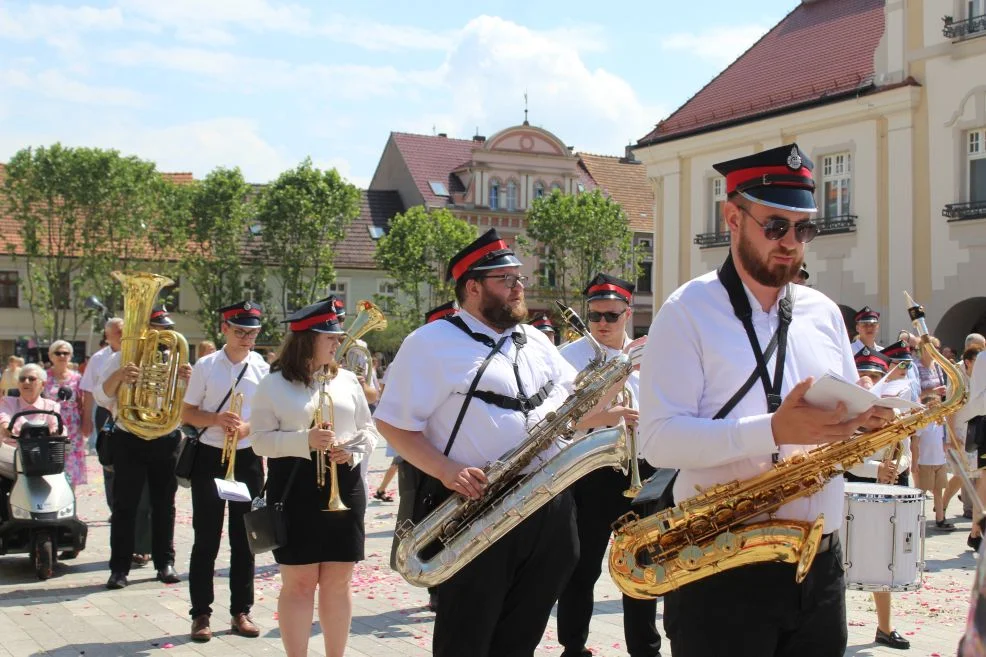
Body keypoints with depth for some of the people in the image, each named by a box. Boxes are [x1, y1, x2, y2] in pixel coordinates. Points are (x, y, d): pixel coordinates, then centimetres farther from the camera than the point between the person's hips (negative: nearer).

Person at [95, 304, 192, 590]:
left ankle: (165, 562, 16)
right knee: (124, 506, 1)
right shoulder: (121, 358, 1)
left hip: (166, 441, 2)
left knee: (164, 504, 8)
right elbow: (102, 397, -7)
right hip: (129, 441, -2)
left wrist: (187, 379, -16)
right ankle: (119, 567, 6)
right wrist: (118, 376, -26)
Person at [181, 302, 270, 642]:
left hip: (248, 458, 1)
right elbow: (187, 413, 2)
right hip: (210, 456, -1)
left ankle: (240, 611, 19)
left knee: (243, 538, 8)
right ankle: (201, 614, 11)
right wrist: (216, 419, -17)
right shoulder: (205, 366, -1)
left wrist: (248, 427, -17)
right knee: (206, 538, 2)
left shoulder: (264, 368, 0)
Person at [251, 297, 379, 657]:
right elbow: (261, 440, -6)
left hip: (344, 486, 4)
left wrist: (353, 451, -8)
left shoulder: (347, 380, 9)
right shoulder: (274, 384, -1)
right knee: (299, 583, 0)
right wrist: (304, 441, -21)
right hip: (294, 488, -3)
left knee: (338, 582, 8)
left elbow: (369, 429, 13)